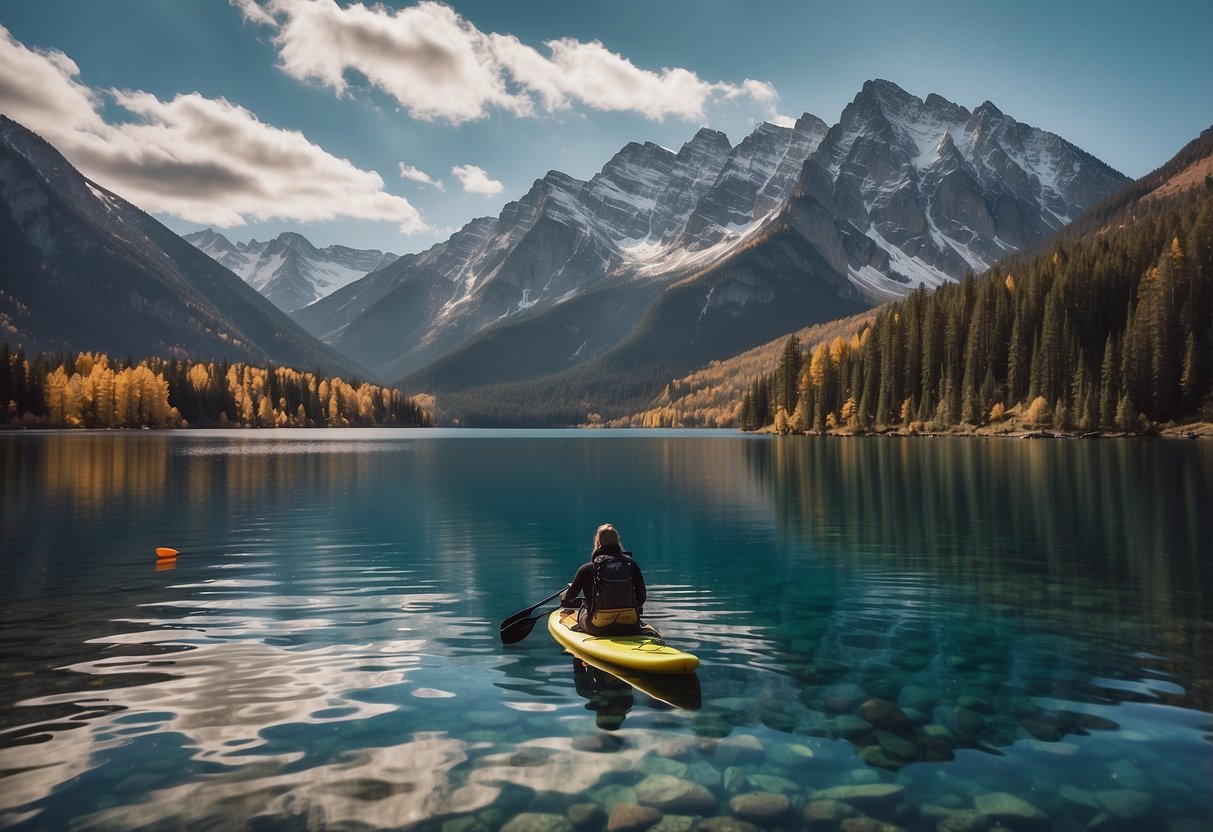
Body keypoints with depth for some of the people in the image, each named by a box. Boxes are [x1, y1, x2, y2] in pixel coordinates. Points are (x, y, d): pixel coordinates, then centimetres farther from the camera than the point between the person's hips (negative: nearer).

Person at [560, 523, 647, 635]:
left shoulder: (587, 569, -6)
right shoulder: (631, 564, -1)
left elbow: (568, 598, 6)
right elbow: (642, 597, 3)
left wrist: (563, 597, 30)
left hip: (598, 629, -2)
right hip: (630, 628, 2)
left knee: (582, 611, 30)